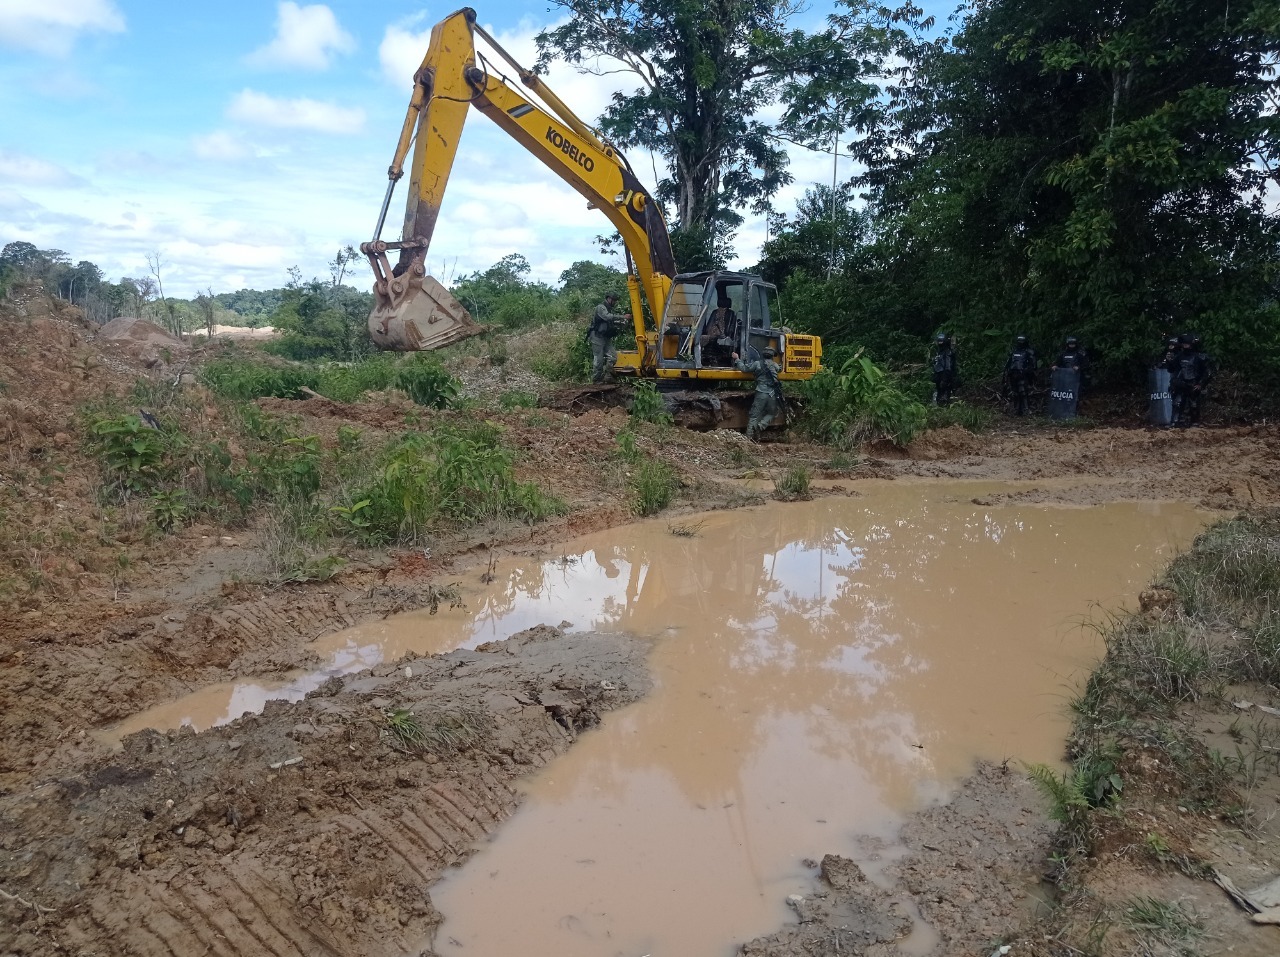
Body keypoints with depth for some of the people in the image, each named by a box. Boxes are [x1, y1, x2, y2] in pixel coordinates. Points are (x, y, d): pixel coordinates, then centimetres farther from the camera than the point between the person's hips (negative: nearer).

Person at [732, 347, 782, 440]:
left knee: (754, 416, 2)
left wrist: (737, 359, 13)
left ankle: (749, 437, -7)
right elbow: (780, 369, 35)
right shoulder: (775, 365, 14)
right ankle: (761, 426, -4)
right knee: (771, 414, 22)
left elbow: (744, 368, 0)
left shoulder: (757, 364, 4)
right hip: (773, 395, 1)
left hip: (761, 394, -1)